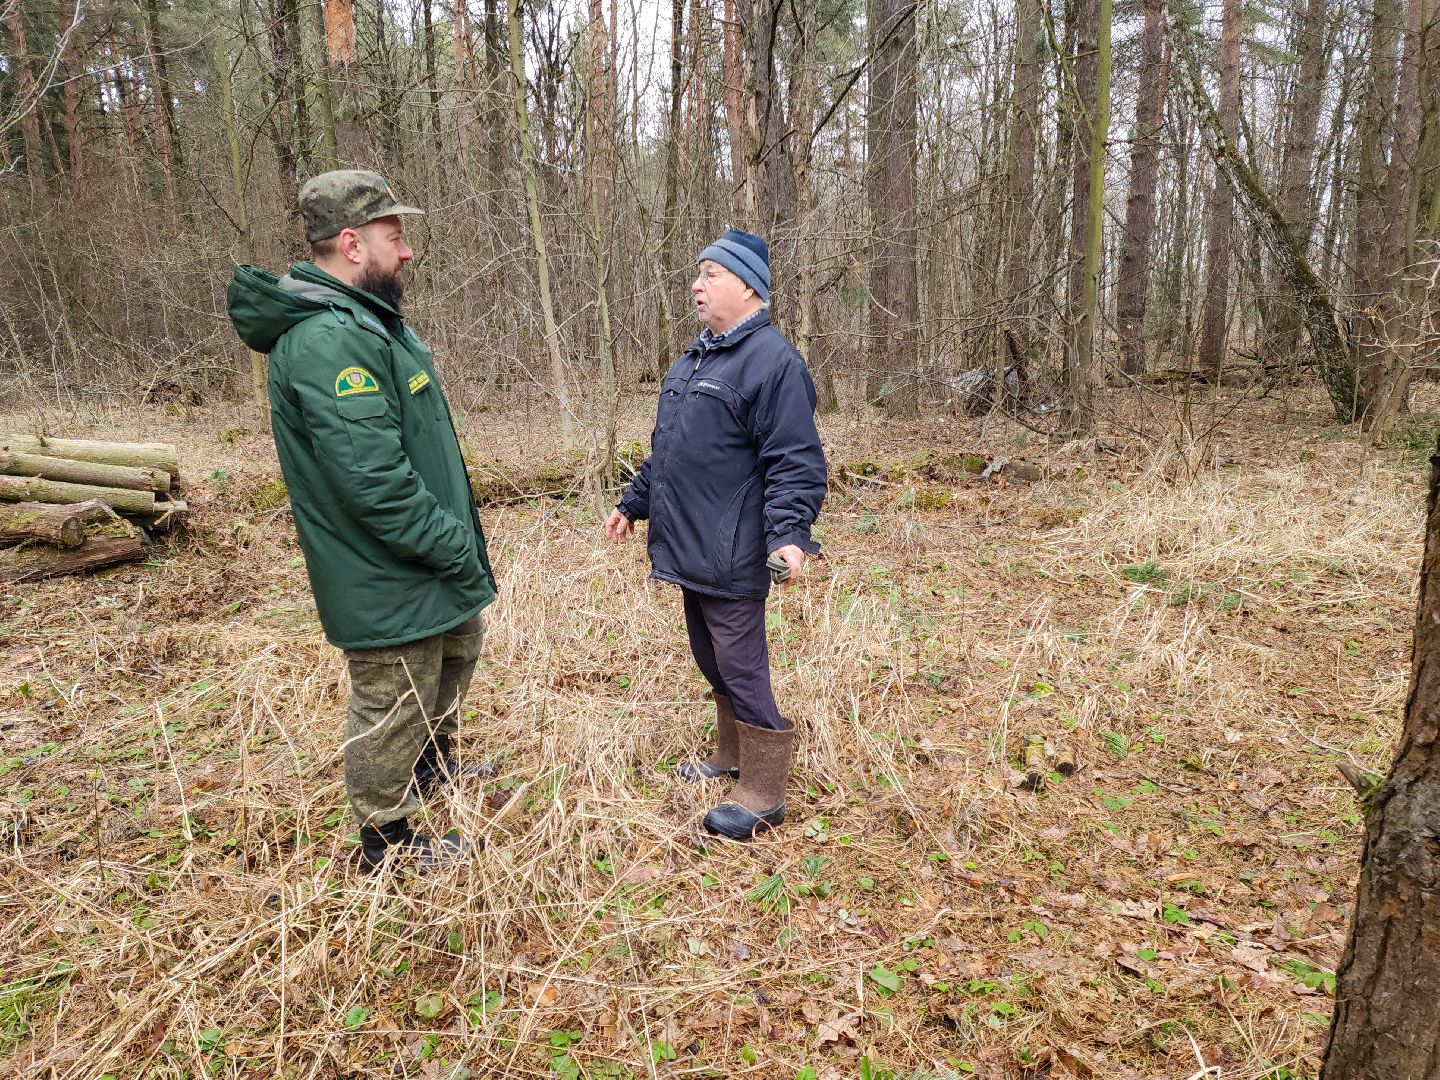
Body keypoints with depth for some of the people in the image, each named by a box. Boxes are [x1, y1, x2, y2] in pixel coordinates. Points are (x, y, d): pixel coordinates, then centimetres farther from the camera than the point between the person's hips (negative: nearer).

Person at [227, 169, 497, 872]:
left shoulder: (369, 320, 10)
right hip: (386, 581, -11)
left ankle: (434, 765, 51)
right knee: (393, 707, 6)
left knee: (458, 648, 29)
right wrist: (456, 547, -21)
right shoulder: (330, 340, -26)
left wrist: (458, 535, 15)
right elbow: (375, 481, -32)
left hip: (426, 562, 11)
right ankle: (387, 839, 28)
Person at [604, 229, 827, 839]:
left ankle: (763, 792, 14)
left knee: (740, 668, 0)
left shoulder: (772, 361, -13)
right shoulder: (693, 360, 16)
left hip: (730, 556, -9)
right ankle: (731, 756, 36)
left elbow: (796, 462, -21)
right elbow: (664, 451, 24)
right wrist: (633, 504, 26)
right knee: (711, 662, 19)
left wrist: (789, 533, -32)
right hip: (688, 549, 9)